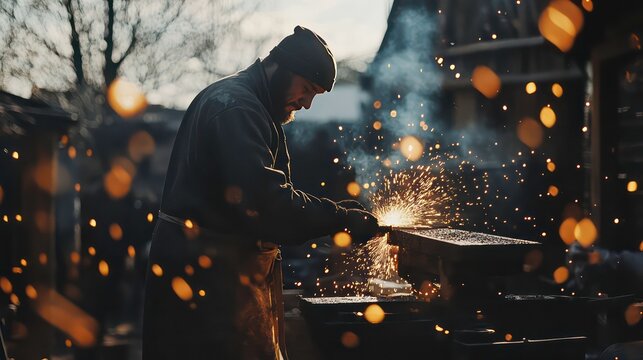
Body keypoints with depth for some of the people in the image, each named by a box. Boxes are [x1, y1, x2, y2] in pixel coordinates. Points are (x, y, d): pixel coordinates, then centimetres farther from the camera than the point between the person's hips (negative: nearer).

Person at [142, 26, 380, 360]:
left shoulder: (250, 107, 17)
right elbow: (263, 198, -28)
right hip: (206, 271, -11)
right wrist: (340, 218, -21)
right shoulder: (235, 106, -17)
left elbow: (265, 191, 18)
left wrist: (335, 211, 6)